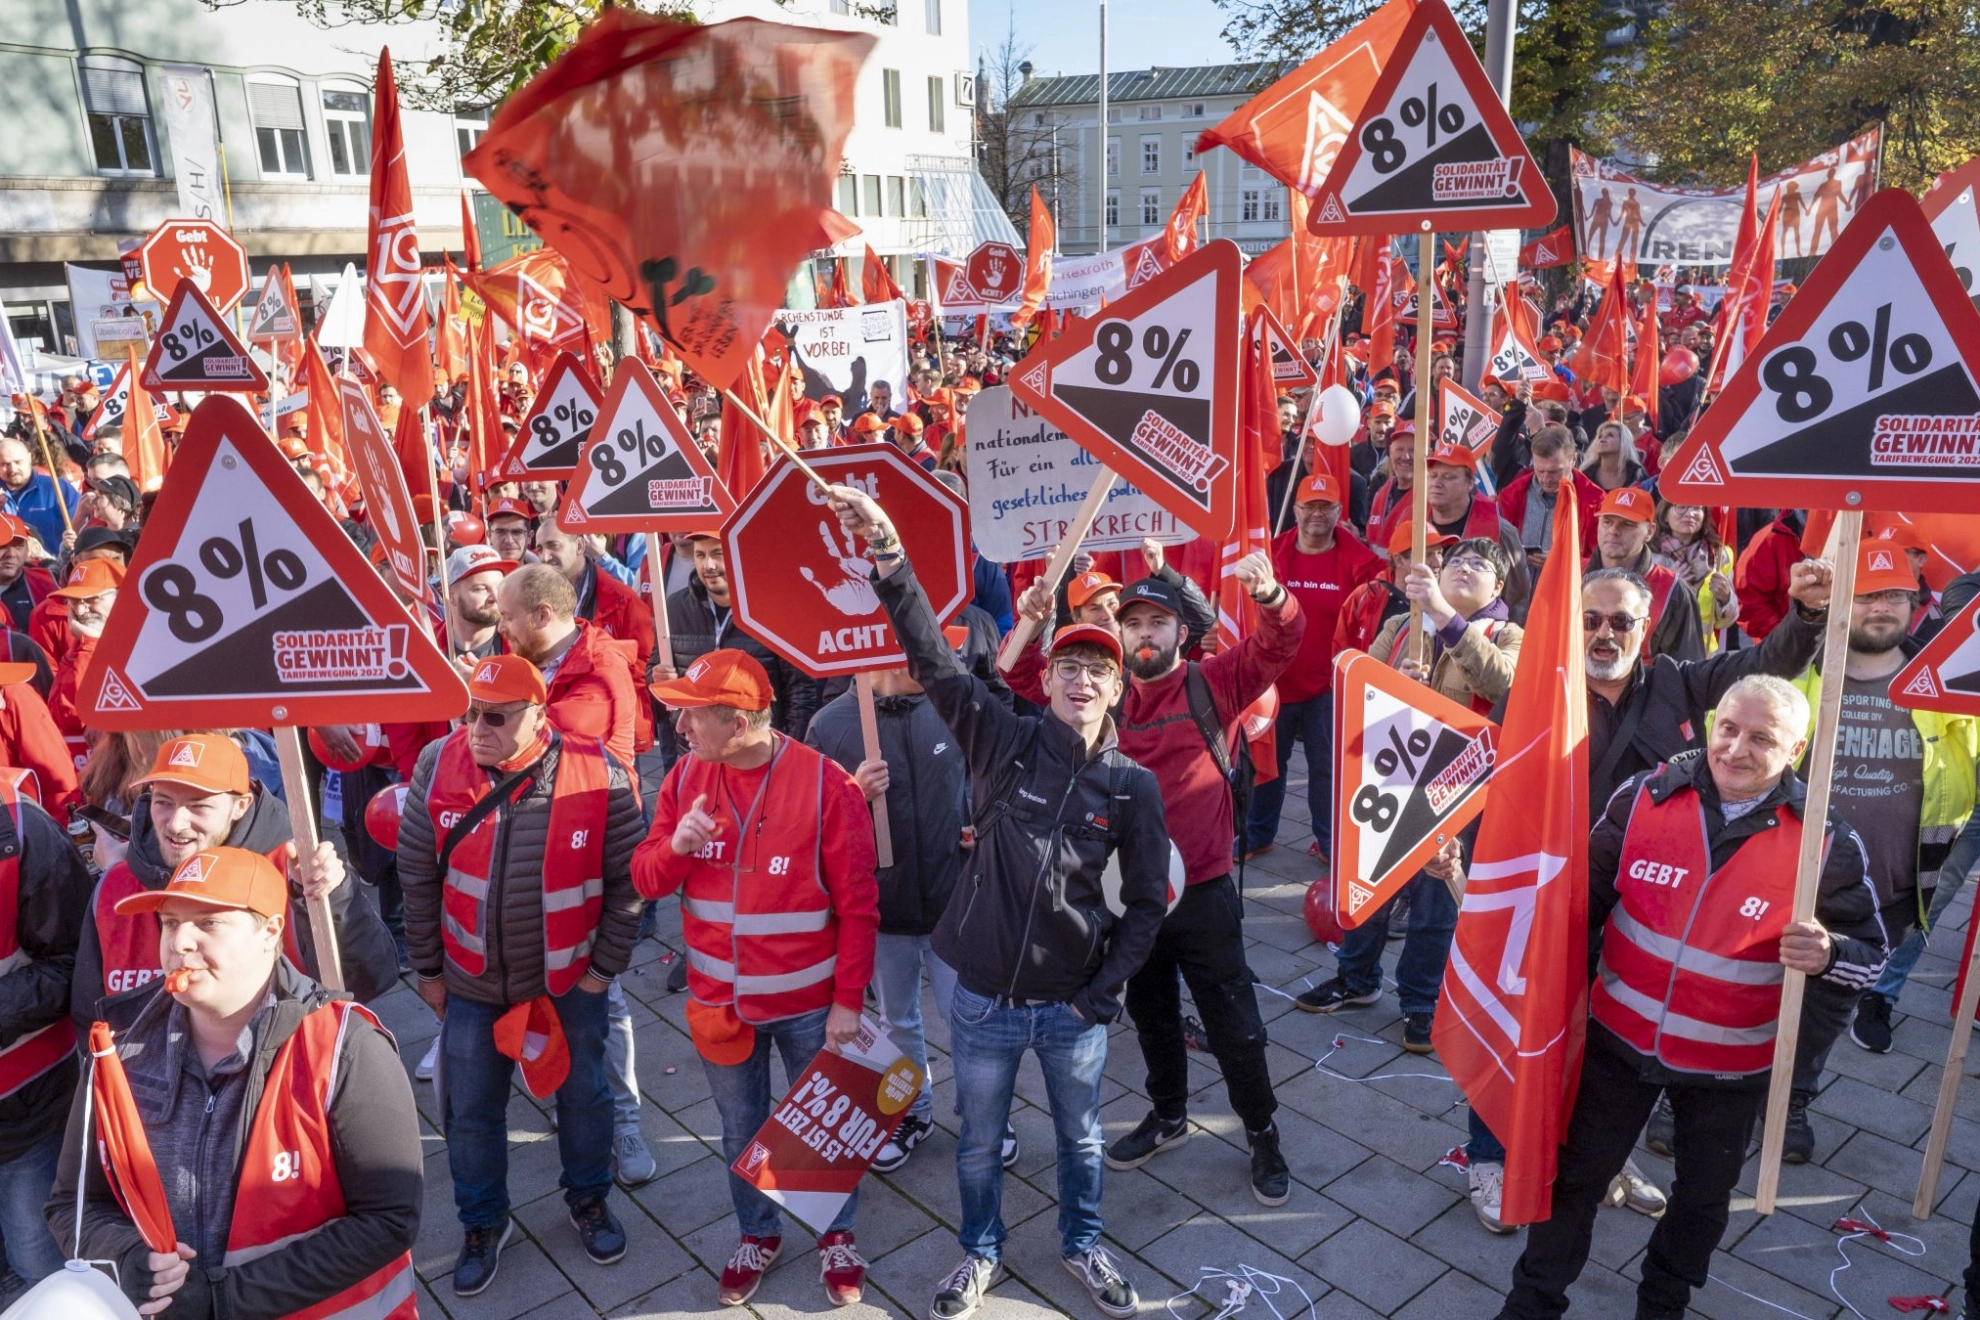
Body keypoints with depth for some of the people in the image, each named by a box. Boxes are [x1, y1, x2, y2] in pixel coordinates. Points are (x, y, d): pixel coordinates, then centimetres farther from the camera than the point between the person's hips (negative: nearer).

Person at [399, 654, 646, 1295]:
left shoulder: (600, 774, -19)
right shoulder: (438, 766, -13)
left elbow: (627, 881, -10)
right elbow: (417, 876, -3)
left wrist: (604, 967, -7)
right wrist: (427, 968, 2)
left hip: (572, 979, -1)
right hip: (471, 983, 2)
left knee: (583, 1094, 16)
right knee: (471, 1109, 13)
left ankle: (589, 1199, 42)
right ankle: (483, 1223, 38)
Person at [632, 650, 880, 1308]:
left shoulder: (825, 784, -19)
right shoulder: (685, 776, -6)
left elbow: (858, 907, -13)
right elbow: (647, 879, -1)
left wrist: (848, 1000, -11)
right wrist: (676, 846, -23)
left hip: (808, 1003, -3)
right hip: (718, 1000, 4)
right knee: (742, 1129, 21)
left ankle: (837, 1234, 41)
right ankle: (758, 1234, 46)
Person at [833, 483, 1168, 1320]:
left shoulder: (1133, 787, -7)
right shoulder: (1004, 743, -10)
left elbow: (1147, 902, 0)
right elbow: (934, 662, -20)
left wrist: (1102, 994, -6)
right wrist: (889, 557, -30)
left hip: (1073, 1006, 1)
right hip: (983, 999, 0)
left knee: (1080, 1138, 22)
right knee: (979, 1142, 20)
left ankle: (1082, 1244, 49)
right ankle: (980, 1251, 46)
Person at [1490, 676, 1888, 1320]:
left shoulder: (1826, 842, -16)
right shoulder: (1645, 796, -12)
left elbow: (1870, 952, -5)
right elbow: (1588, 894, 1)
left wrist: (1826, 956, -28)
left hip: (1731, 1064, 0)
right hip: (1619, 1037, 1)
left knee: (1703, 1198, 22)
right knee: (1574, 1176, 15)